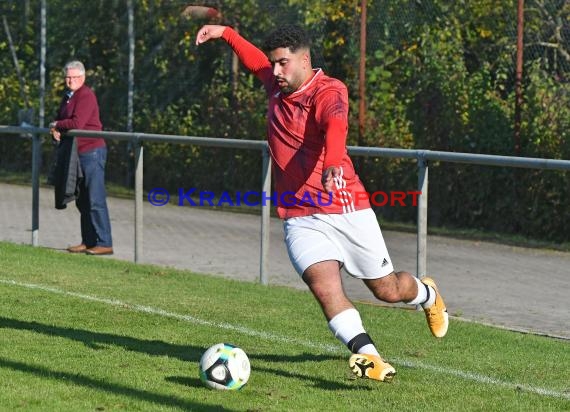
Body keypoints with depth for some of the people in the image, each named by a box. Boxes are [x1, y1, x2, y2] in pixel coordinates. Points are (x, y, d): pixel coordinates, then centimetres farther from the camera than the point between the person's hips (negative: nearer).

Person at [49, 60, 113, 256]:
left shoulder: (86, 96, -13)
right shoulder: (68, 96, 17)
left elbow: (77, 123, -24)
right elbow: (59, 120, 21)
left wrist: (56, 125, -8)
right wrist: (55, 130, -3)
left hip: (91, 152, -10)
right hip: (78, 154, 10)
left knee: (95, 200, -11)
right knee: (82, 201, 12)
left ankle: (104, 243, -10)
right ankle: (88, 242, 17)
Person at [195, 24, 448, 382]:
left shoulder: (329, 92, -13)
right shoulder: (277, 85, 9)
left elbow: (336, 126, -36)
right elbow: (256, 61, 33)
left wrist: (333, 162, -55)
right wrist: (225, 33, 31)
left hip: (347, 212, -4)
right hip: (300, 218, 5)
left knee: (388, 290, 10)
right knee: (324, 286, -23)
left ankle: (428, 294, 45)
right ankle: (368, 358, -32)